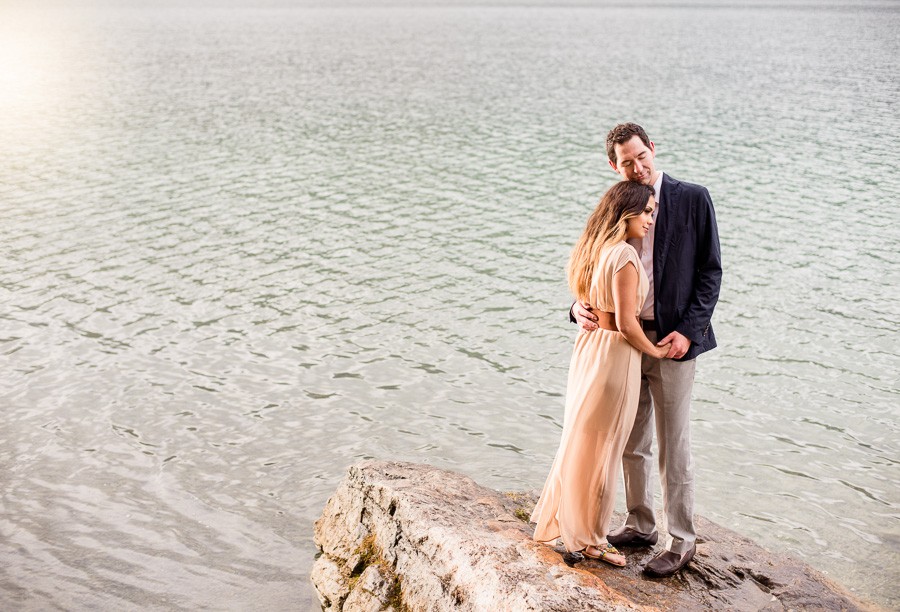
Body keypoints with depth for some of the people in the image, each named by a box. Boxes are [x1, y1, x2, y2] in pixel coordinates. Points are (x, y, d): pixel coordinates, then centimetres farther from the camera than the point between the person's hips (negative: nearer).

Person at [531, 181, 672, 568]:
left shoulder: (593, 250, 8)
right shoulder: (624, 255, -20)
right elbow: (626, 323, -21)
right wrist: (656, 351, -7)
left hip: (587, 348, 9)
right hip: (615, 354, -8)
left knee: (581, 439, 21)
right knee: (601, 447, 4)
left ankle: (557, 518, 34)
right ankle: (588, 540, 18)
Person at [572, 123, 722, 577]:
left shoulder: (692, 199, -6)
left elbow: (710, 270, -5)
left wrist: (687, 330, -14)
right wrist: (580, 307, -12)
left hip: (671, 339, -5)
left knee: (673, 447, 2)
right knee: (631, 443, 15)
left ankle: (682, 542, 16)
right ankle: (640, 526, 31)